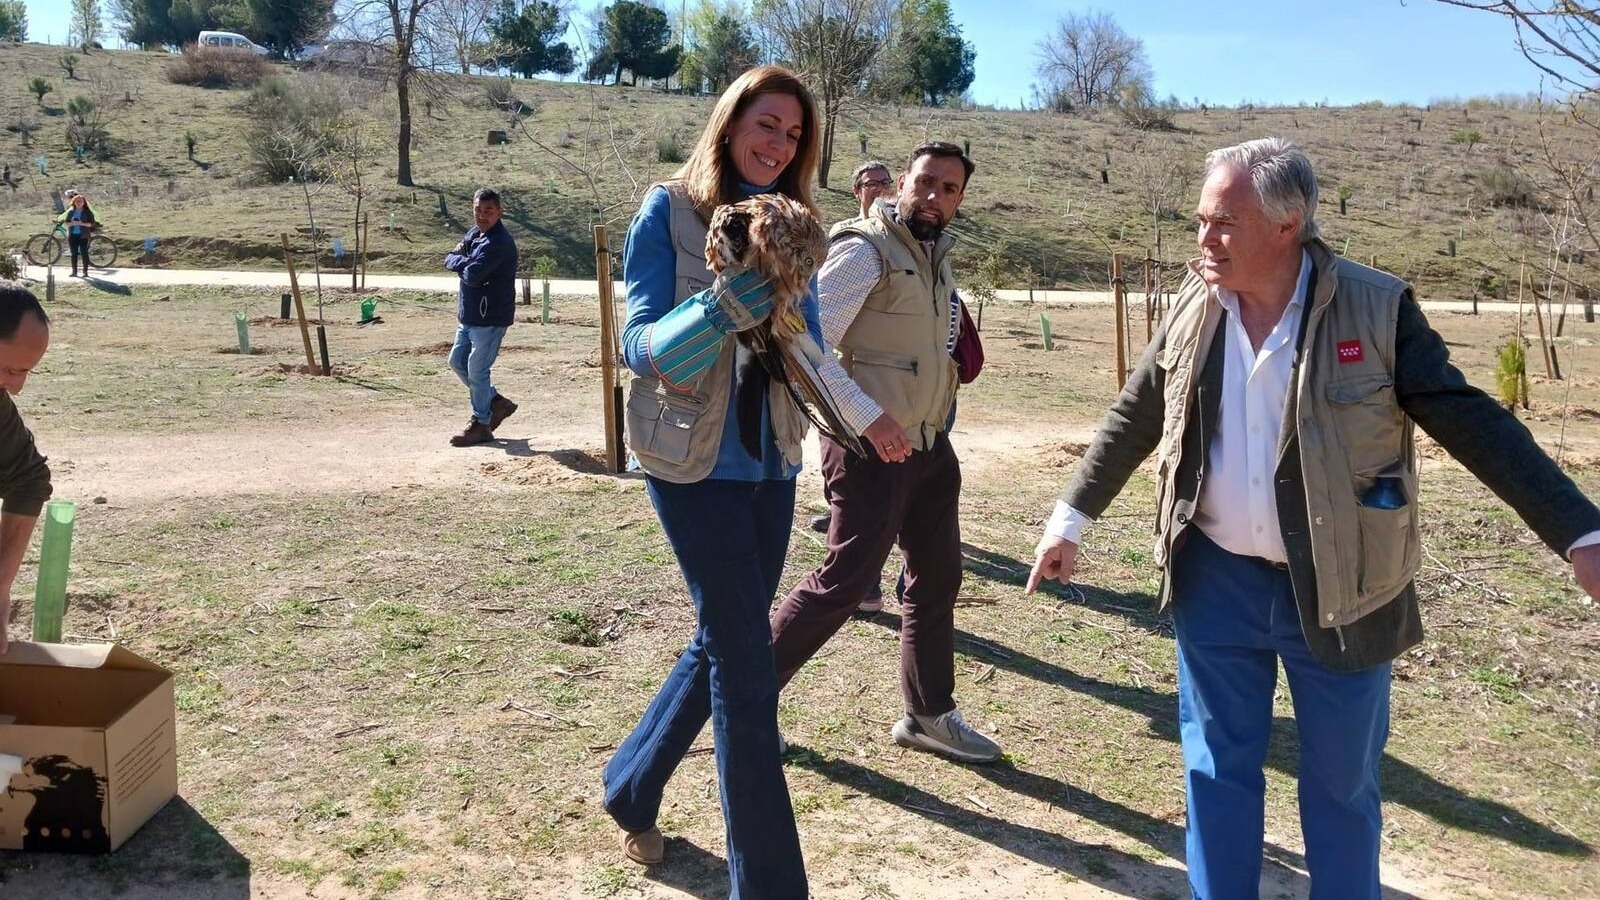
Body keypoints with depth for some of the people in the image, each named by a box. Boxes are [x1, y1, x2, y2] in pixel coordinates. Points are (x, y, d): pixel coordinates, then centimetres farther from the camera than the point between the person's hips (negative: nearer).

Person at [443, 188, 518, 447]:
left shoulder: (498, 242, -20)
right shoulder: (474, 233, 11)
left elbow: (472, 275, -26)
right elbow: (449, 260, 13)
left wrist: (461, 260, -6)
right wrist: (465, 261, -9)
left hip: (491, 317, -10)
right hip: (470, 314, 10)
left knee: (477, 370, -3)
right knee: (457, 361, 17)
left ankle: (481, 424, 11)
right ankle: (496, 402, 29)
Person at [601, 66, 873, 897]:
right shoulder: (669, 211, -8)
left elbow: (811, 351, 3)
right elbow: (641, 345, -13)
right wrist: (723, 308, -31)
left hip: (771, 459, 6)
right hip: (693, 460, -6)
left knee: (722, 643, 15)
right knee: (747, 663, -5)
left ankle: (631, 788, 39)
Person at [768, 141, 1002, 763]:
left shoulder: (937, 257, 13)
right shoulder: (865, 250, -14)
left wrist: (938, 423, 14)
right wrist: (870, 419, -25)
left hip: (930, 445, 9)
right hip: (872, 447, -9)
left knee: (938, 578, 13)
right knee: (846, 581, -5)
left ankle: (930, 716, 27)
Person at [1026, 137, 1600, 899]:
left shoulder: (1377, 307, -13)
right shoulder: (1193, 309, -2)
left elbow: (1471, 423, -10)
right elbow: (1133, 421, 8)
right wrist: (1070, 518, 10)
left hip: (1337, 588, -2)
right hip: (1216, 581, 3)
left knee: (1341, 783, 14)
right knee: (1219, 769, 13)